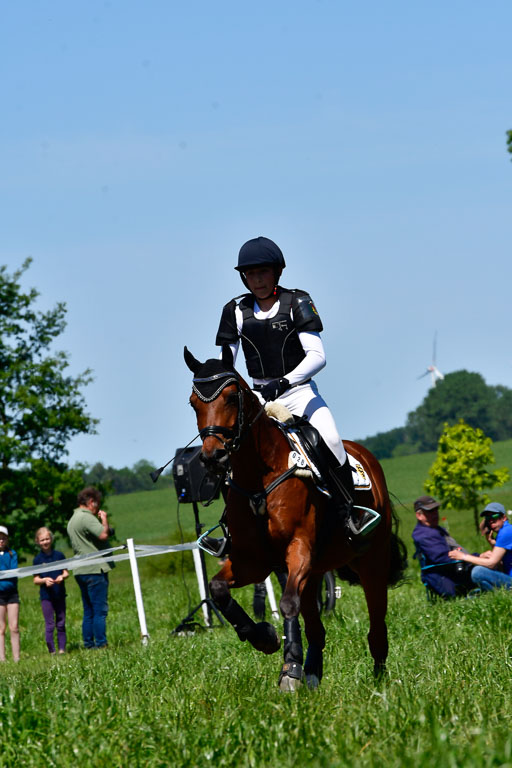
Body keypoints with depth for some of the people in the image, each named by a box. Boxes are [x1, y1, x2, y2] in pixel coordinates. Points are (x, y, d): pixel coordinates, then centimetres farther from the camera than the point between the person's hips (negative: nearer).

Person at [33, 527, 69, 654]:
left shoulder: (59, 555, 3)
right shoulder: (38, 559, 0)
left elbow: (66, 572, 6)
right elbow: (36, 579, 0)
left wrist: (62, 576, -16)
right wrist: (44, 580, -19)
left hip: (60, 594, 2)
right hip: (46, 595, -2)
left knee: (61, 623, 7)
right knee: (50, 624, -2)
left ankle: (62, 648, 12)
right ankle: (51, 650, 1)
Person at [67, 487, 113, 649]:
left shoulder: (72, 520, 18)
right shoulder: (87, 518, -13)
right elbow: (103, 535, -24)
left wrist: (99, 520, 19)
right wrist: (104, 520, -5)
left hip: (80, 570, 9)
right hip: (94, 569, -9)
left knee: (88, 611, 12)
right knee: (100, 609, -7)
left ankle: (88, 644, 11)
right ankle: (100, 644, -9)